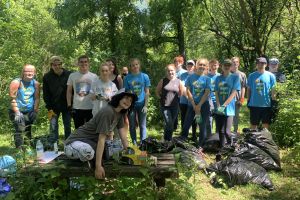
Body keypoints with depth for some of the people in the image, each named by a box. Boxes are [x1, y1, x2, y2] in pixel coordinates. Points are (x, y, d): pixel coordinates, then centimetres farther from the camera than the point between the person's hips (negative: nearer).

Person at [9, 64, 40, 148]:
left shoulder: (36, 84, 4)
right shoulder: (16, 82, -9)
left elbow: (37, 98, 7)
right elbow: (12, 98, -12)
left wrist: (35, 111, -1)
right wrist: (17, 112, -18)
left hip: (30, 112, 4)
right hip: (17, 111, -4)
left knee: (29, 132, 8)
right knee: (19, 130, -15)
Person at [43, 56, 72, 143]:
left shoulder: (69, 75, -3)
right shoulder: (47, 77, -1)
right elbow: (45, 94, 1)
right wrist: (49, 108, -6)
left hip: (66, 106, 0)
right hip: (54, 107, 0)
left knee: (67, 127, 8)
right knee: (53, 127, 0)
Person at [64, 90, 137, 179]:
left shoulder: (120, 113, 2)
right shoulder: (107, 111, -25)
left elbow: (122, 133, 4)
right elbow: (101, 139, -28)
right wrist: (98, 166, -31)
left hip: (92, 142, 9)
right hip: (75, 142, -9)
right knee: (88, 152, -40)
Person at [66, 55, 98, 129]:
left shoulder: (94, 76, 3)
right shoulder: (72, 76, 5)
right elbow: (69, 91, 7)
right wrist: (69, 105, 0)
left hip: (91, 108, 0)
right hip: (77, 108, 1)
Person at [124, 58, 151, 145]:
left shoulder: (145, 76, 0)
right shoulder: (127, 78, -1)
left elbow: (147, 92, 1)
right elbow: (126, 92, 3)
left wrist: (145, 105, -4)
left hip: (141, 104, 0)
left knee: (142, 125, 5)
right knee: (132, 125, 7)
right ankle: (134, 143, 18)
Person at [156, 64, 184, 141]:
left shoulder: (178, 81, 2)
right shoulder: (163, 81, -1)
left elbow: (181, 93, 13)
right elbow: (157, 91, 10)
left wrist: (176, 99, 4)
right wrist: (162, 98, 3)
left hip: (175, 106, 2)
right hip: (165, 106, -2)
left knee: (171, 124, 10)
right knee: (169, 123, -13)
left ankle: (168, 140, 23)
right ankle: (166, 140, 4)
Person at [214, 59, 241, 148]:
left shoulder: (235, 77, 1)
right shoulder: (218, 78, 11)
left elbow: (234, 93, -7)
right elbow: (216, 93, 7)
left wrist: (224, 105, -17)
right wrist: (218, 106, -9)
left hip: (229, 108, -3)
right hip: (219, 109, 4)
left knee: (227, 132, -10)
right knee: (220, 131, 8)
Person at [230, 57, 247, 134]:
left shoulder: (242, 75, 4)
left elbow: (243, 87, 4)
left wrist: (242, 98, -2)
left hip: (237, 99, 1)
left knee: (236, 115, 10)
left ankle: (236, 130, 21)